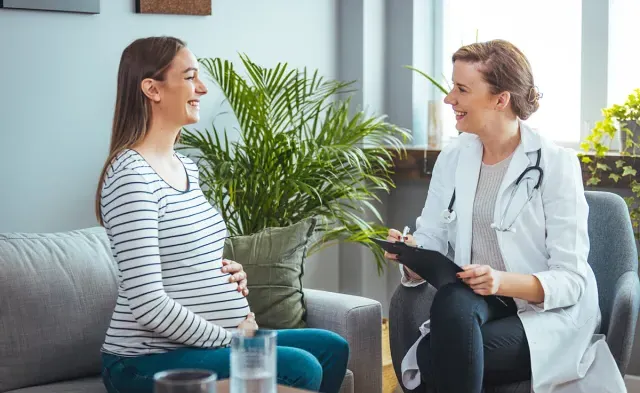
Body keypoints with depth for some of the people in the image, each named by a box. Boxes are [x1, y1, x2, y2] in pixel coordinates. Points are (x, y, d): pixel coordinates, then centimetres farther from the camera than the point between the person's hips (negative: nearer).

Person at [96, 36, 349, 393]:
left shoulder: (185, 166, 12)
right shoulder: (131, 175, -18)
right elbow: (148, 304, -24)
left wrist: (231, 273, 5)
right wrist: (228, 338, -15)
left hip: (203, 340, 10)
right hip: (150, 361, -10)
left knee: (331, 348, 10)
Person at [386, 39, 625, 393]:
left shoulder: (555, 164, -10)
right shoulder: (452, 158, 7)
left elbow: (571, 279, -13)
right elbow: (430, 242, 3)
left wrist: (503, 282, -29)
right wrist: (410, 253, -20)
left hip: (552, 313, -4)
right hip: (479, 304, 5)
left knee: (432, 359, -29)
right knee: (451, 300, -32)